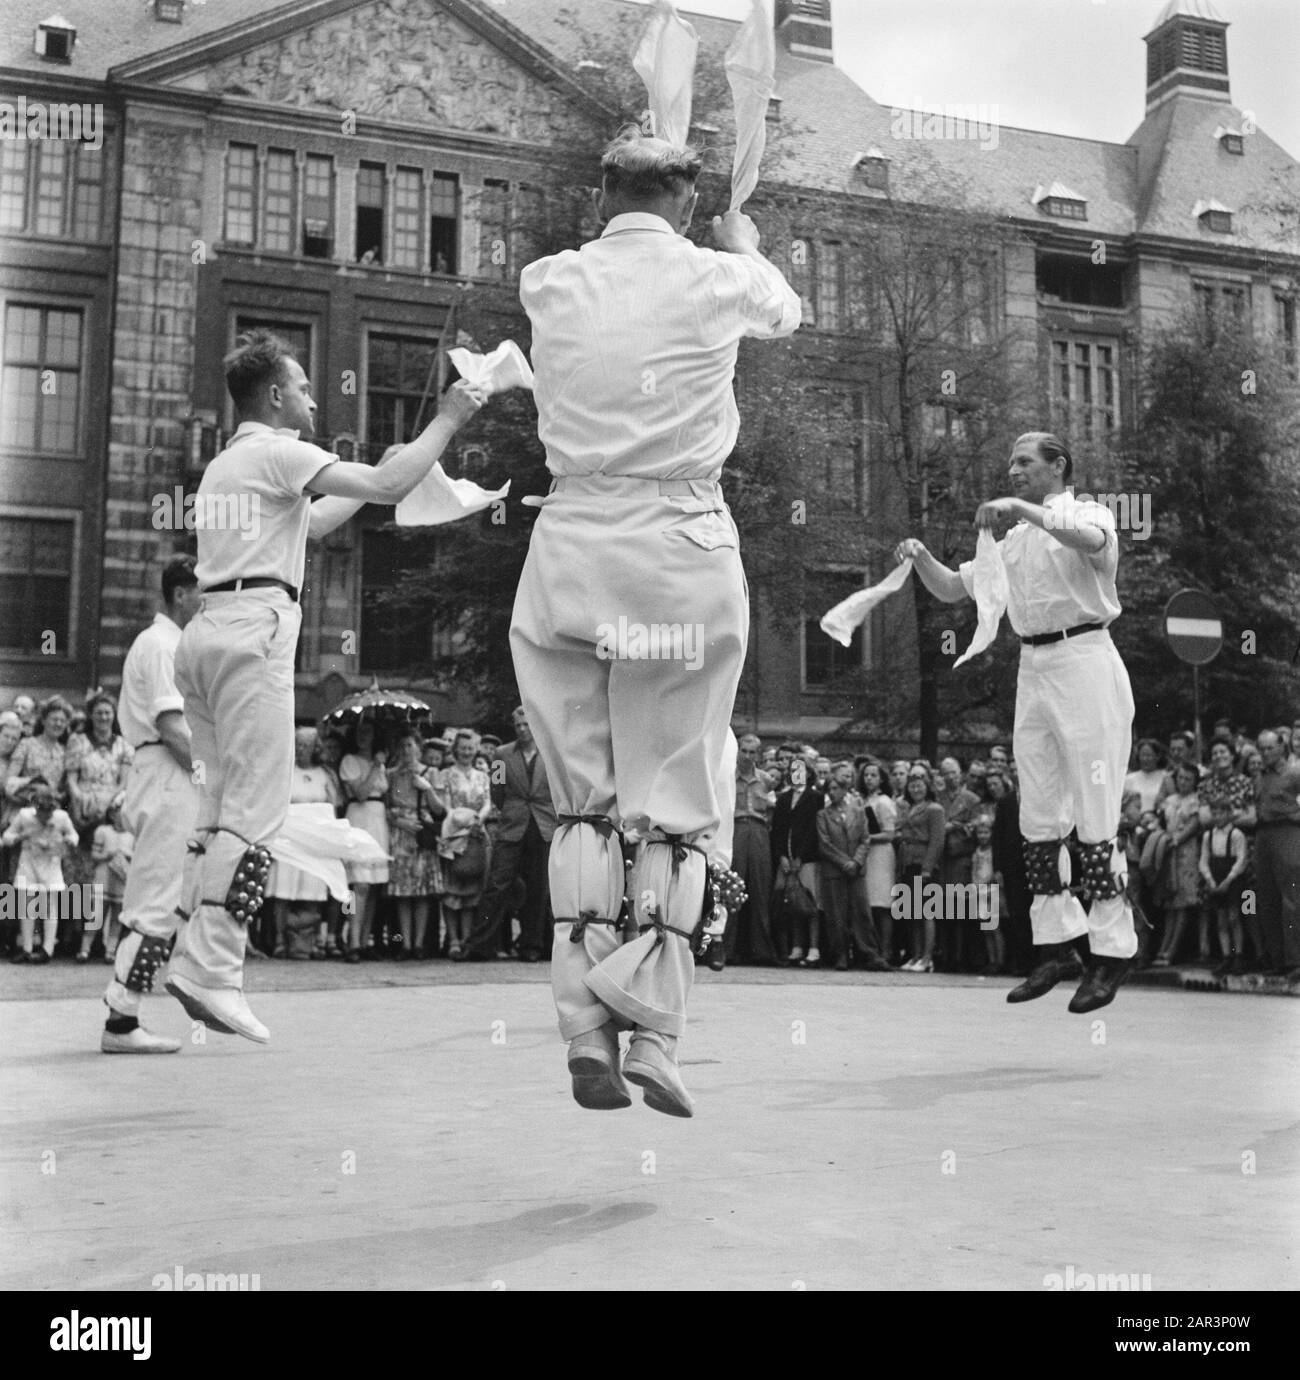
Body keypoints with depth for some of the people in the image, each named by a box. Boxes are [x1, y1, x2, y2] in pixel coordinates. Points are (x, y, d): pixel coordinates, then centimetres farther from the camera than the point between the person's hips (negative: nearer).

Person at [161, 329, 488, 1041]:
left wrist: (383, 470, 39)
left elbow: (310, 522, 37)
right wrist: (447, 419, 2)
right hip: (254, 627, -9)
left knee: (220, 805, 8)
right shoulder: (276, 450, 0)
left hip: (207, 629, 9)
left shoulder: (223, 465, 27)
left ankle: (190, 958, 5)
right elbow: (388, 488, -9)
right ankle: (211, 970, -16)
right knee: (255, 810, -12)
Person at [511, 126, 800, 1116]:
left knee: (582, 801, 10)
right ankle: (654, 1037, 1)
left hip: (574, 546, 2)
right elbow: (785, 311, 26)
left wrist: (619, 211, 50)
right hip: (685, 551, -2)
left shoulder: (548, 284, 6)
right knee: (677, 807, 4)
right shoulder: (718, 281, 2)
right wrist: (746, 245, 47)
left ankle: (588, 1034, 7)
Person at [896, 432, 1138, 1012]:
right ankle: (1057, 944, 14)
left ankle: (1112, 951, 0)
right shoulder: (1012, 541, 21)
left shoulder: (1089, 512, 2)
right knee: (1037, 818, 6)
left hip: (1084, 664, -7)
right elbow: (952, 589, 18)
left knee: (1094, 816, -7)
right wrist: (921, 558, -1)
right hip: (1032, 670, 7)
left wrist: (1023, 508, -28)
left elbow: (1094, 541, -23)